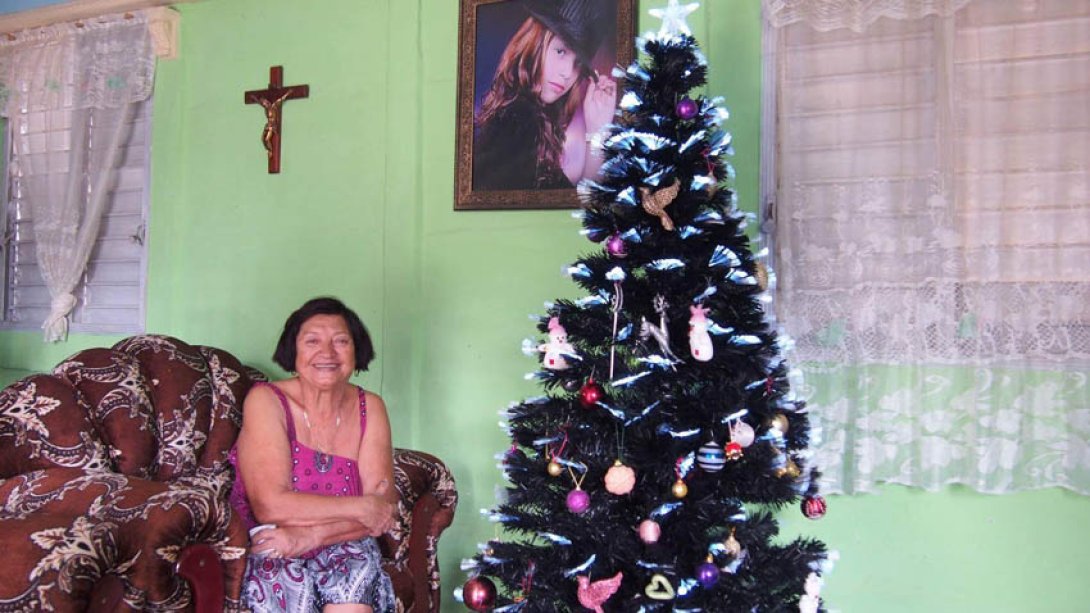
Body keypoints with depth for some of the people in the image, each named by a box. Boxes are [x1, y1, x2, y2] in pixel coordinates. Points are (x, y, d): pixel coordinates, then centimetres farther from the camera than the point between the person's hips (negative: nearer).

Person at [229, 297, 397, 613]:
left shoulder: (370, 408, 1)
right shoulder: (266, 401, -8)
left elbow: (383, 510, -7)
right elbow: (270, 506, -20)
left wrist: (310, 535, -22)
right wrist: (359, 508, -16)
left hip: (341, 549, 2)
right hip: (265, 550, -2)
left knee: (358, 564, -28)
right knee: (283, 578, -32)